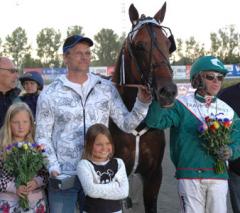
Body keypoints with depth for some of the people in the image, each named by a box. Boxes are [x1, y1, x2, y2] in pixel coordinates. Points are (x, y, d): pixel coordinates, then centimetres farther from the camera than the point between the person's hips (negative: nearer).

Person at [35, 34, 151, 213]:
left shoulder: (106, 88, 2)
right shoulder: (49, 95, -3)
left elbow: (126, 124, 0)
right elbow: (43, 137, -1)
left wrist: (142, 104, -16)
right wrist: (53, 167, -14)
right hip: (62, 175, -2)